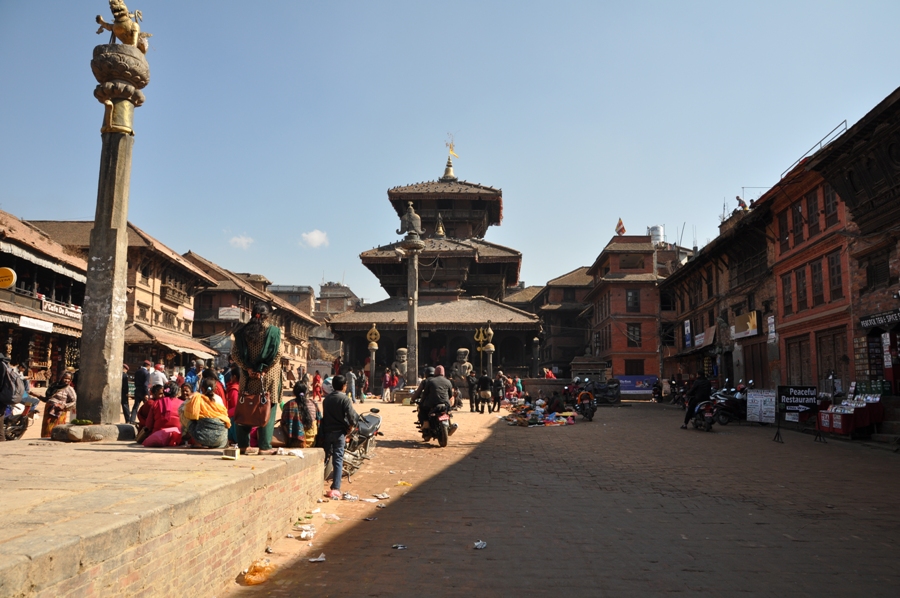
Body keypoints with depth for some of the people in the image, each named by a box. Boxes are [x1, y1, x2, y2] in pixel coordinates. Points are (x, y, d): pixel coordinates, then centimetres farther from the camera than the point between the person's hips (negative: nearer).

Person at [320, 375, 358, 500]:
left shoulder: (326, 398, 7)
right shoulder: (345, 399, -11)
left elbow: (324, 415, 10)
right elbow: (352, 417, -16)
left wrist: (323, 430, 16)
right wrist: (348, 429, -1)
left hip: (326, 432, 5)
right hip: (339, 433, -5)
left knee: (324, 458, 16)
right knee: (338, 460, -2)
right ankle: (335, 489, -6)